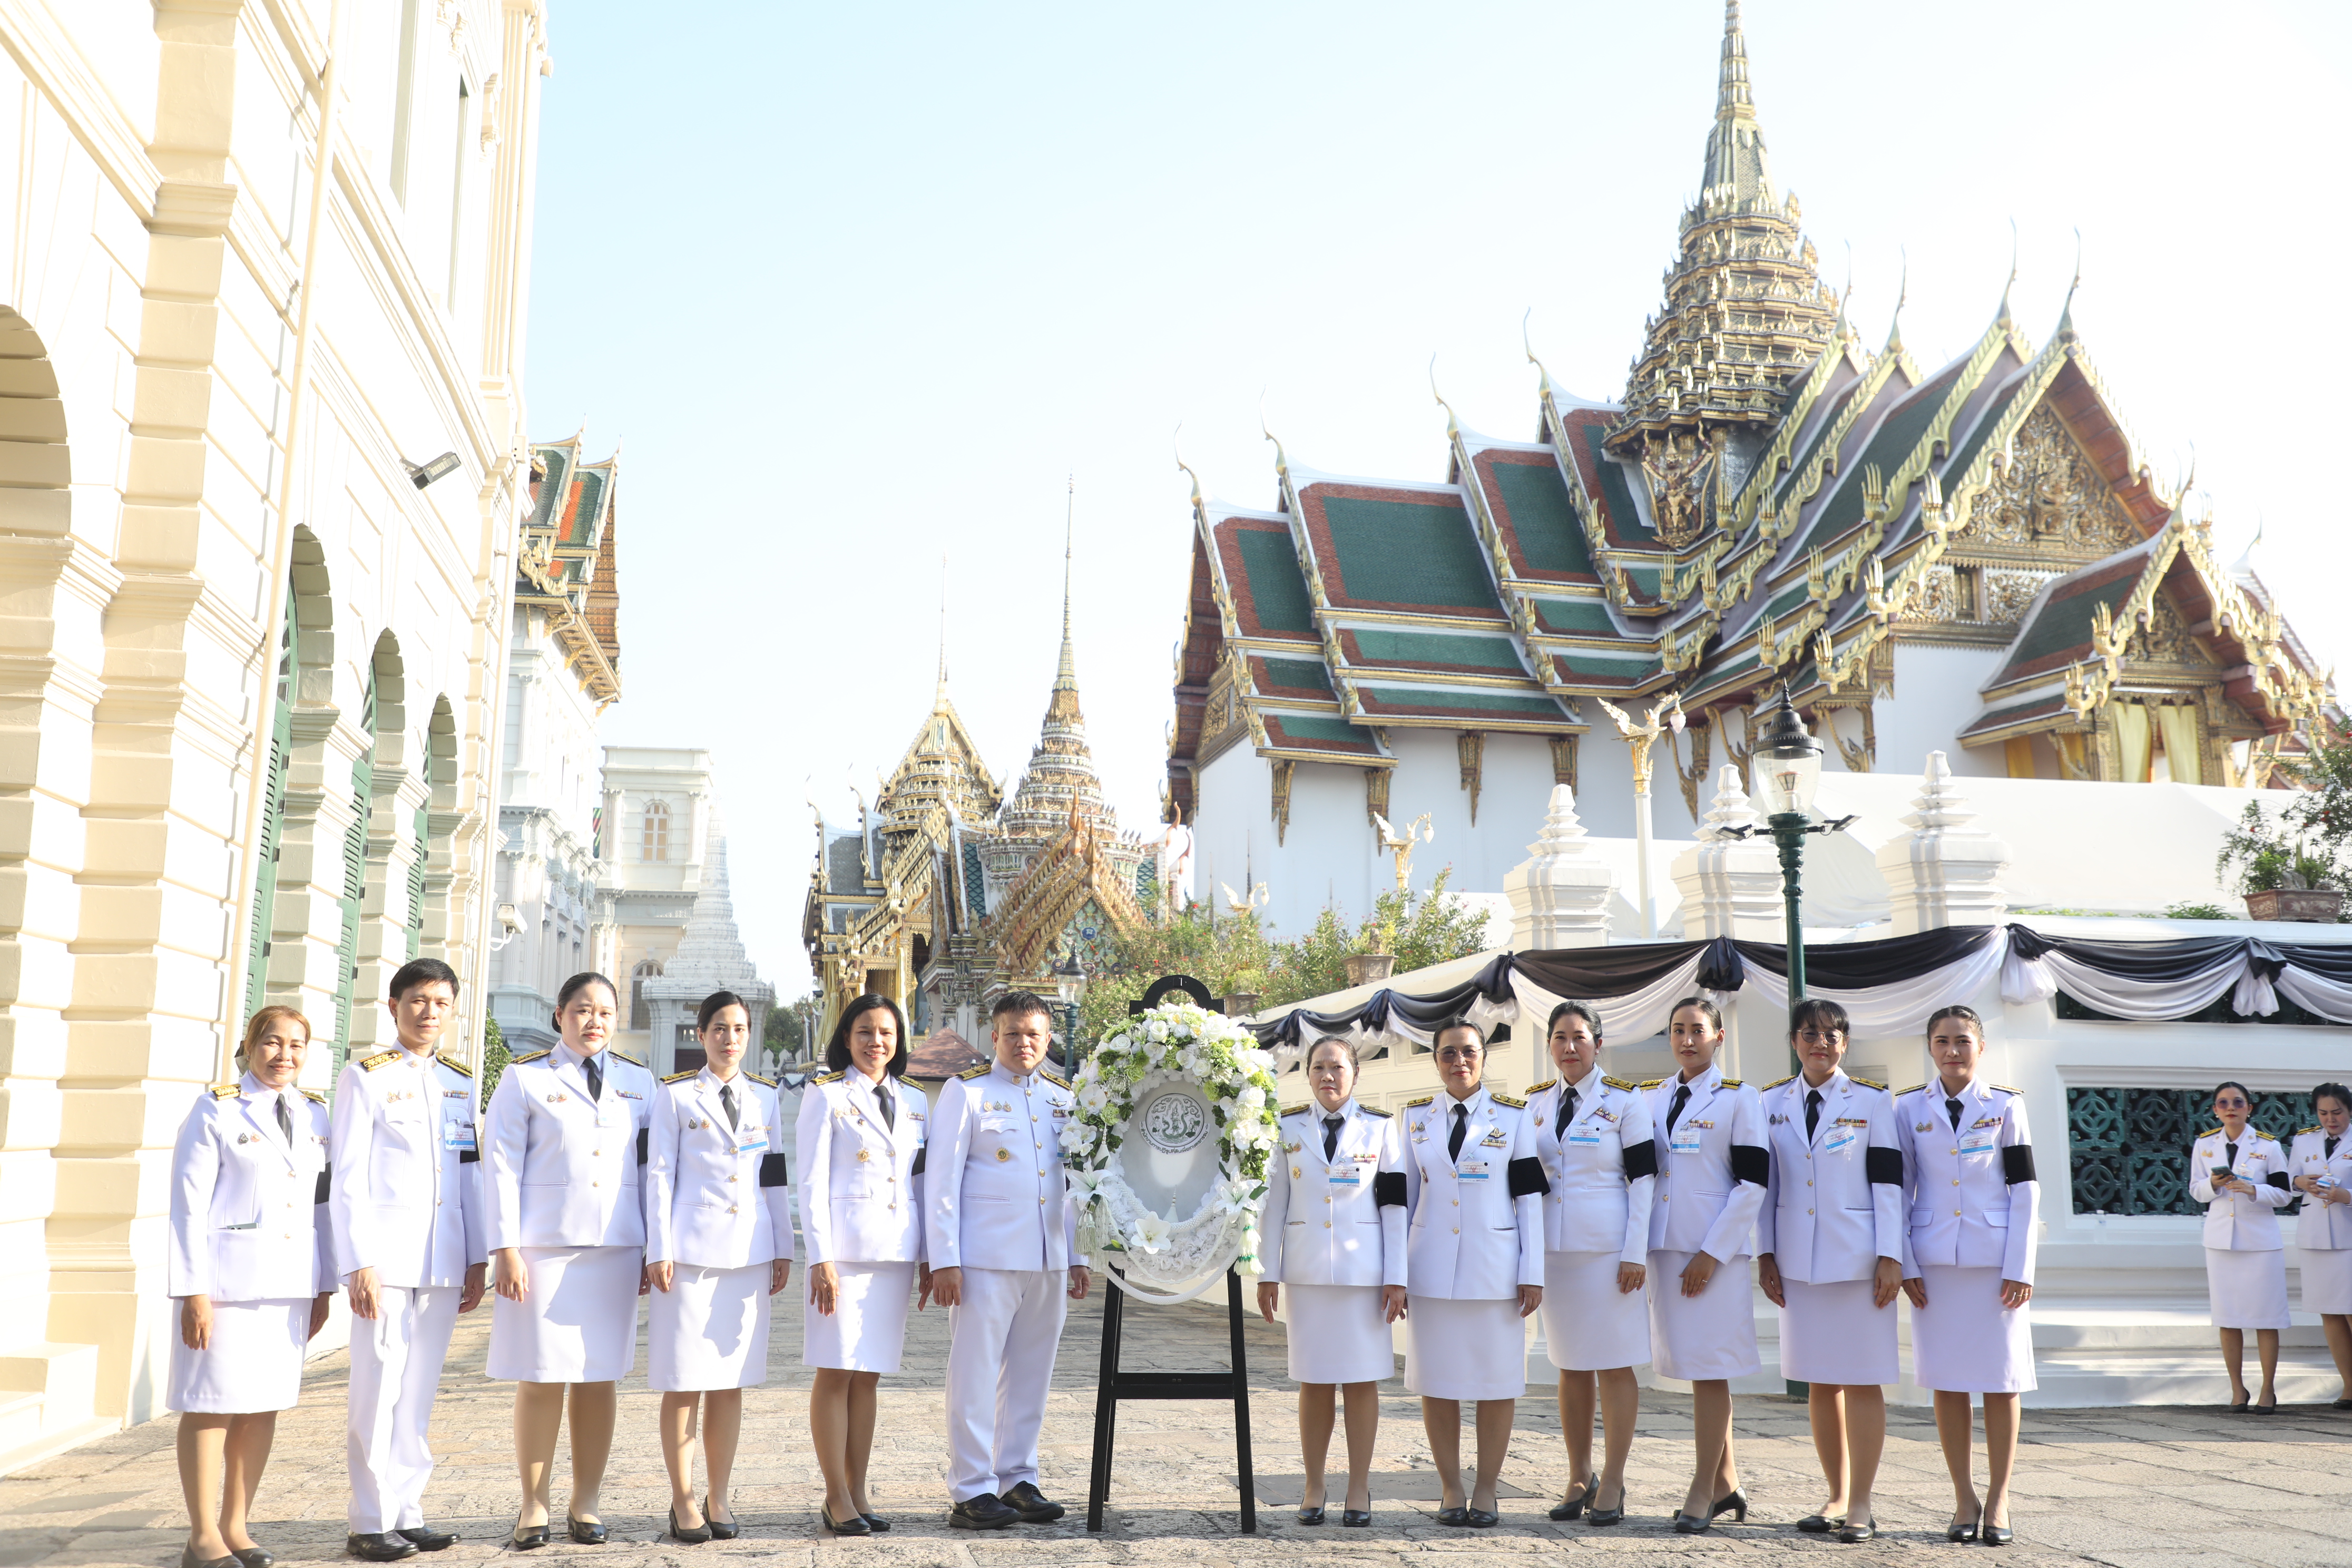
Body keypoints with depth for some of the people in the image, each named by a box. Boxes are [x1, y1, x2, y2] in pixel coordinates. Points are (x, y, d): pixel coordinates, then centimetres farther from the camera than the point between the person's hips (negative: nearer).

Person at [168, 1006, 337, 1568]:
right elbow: (188, 1204, -6)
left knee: (265, 1405, 8)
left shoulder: (315, 1115, 11)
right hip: (227, 1275, -5)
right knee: (212, 1403, -2)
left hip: (292, 1279, 5)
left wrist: (323, 1286, 11)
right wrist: (193, 1290, -12)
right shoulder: (216, 1111, -3)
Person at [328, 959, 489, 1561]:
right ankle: (370, 1522, 6)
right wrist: (359, 1263, -11)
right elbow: (348, 1179, -4)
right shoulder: (366, 1077, 0)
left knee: (418, 1395, 8)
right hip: (386, 1256, -4)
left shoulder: (461, 1081, 14)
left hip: (444, 1261, 5)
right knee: (378, 1391, -2)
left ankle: (406, 1513, 16)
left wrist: (477, 1258, 11)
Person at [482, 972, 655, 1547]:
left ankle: (585, 1503, 14)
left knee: (599, 1377, 4)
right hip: (543, 1246, -2)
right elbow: (501, 1164, -1)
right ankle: (533, 1506, 11)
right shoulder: (525, 1078, 4)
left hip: (616, 1249, 3)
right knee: (541, 1378, -1)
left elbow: (651, 1167, 12)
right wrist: (506, 1248, -8)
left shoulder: (638, 1081, 12)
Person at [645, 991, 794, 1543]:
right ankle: (683, 1502, 7)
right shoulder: (676, 1094, 4)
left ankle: (718, 1499, 13)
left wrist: (783, 1249, 8)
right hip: (692, 1246, -3)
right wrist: (659, 1250, -7)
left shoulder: (765, 1098, 13)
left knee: (730, 1382, 5)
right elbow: (660, 1174, 0)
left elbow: (776, 1178, 13)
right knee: (684, 1382, -2)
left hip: (749, 1250, 3)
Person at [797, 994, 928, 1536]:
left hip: (896, 1252, 4)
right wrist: (821, 1257, -12)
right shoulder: (826, 1095, 1)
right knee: (836, 1373, -2)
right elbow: (812, 1181, -4)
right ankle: (837, 1498, 4)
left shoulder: (915, 1102, 14)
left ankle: (858, 1491, 14)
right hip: (844, 1247, -4)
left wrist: (929, 1258, 11)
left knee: (868, 1375, 8)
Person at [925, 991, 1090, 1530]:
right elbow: (943, 1179, -4)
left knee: (1030, 1375, 9)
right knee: (975, 1374, -3)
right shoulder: (966, 1091, 0)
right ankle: (972, 1491, 3)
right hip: (986, 1257, -5)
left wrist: (1078, 1257, 15)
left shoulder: (1063, 1097, 14)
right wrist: (944, 1260, -10)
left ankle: (1017, 1480, 19)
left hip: (1048, 1261, 5)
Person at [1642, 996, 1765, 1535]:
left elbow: (1752, 1183, -7)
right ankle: (1726, 1483, 22)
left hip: (1715, 1251, -5)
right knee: (1696, 1367, 11)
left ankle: (1703, 1491, 3)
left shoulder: (1739, 1097, -2)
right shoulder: (1650, 1097, 12)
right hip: (1666, 1248, 5)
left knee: (1710, 1368, -4)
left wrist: (1711, 1254, -12)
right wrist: (1638, 1248, 6)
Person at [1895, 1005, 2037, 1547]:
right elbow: (1899, 1190, 7)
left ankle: (1998, 1500, 12)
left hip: (1995, 1260, -1)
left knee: (2001, 1381, 1)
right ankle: (1964, 1500, 13)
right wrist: (1905, 1264, -1)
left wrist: (2020, 1268, -6)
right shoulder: (1910, 1109, 6)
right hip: (1935, 1263, 1)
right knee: (1947, 1383, 3)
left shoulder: (2005, 1106, 3)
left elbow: (2025, 1190, 1)